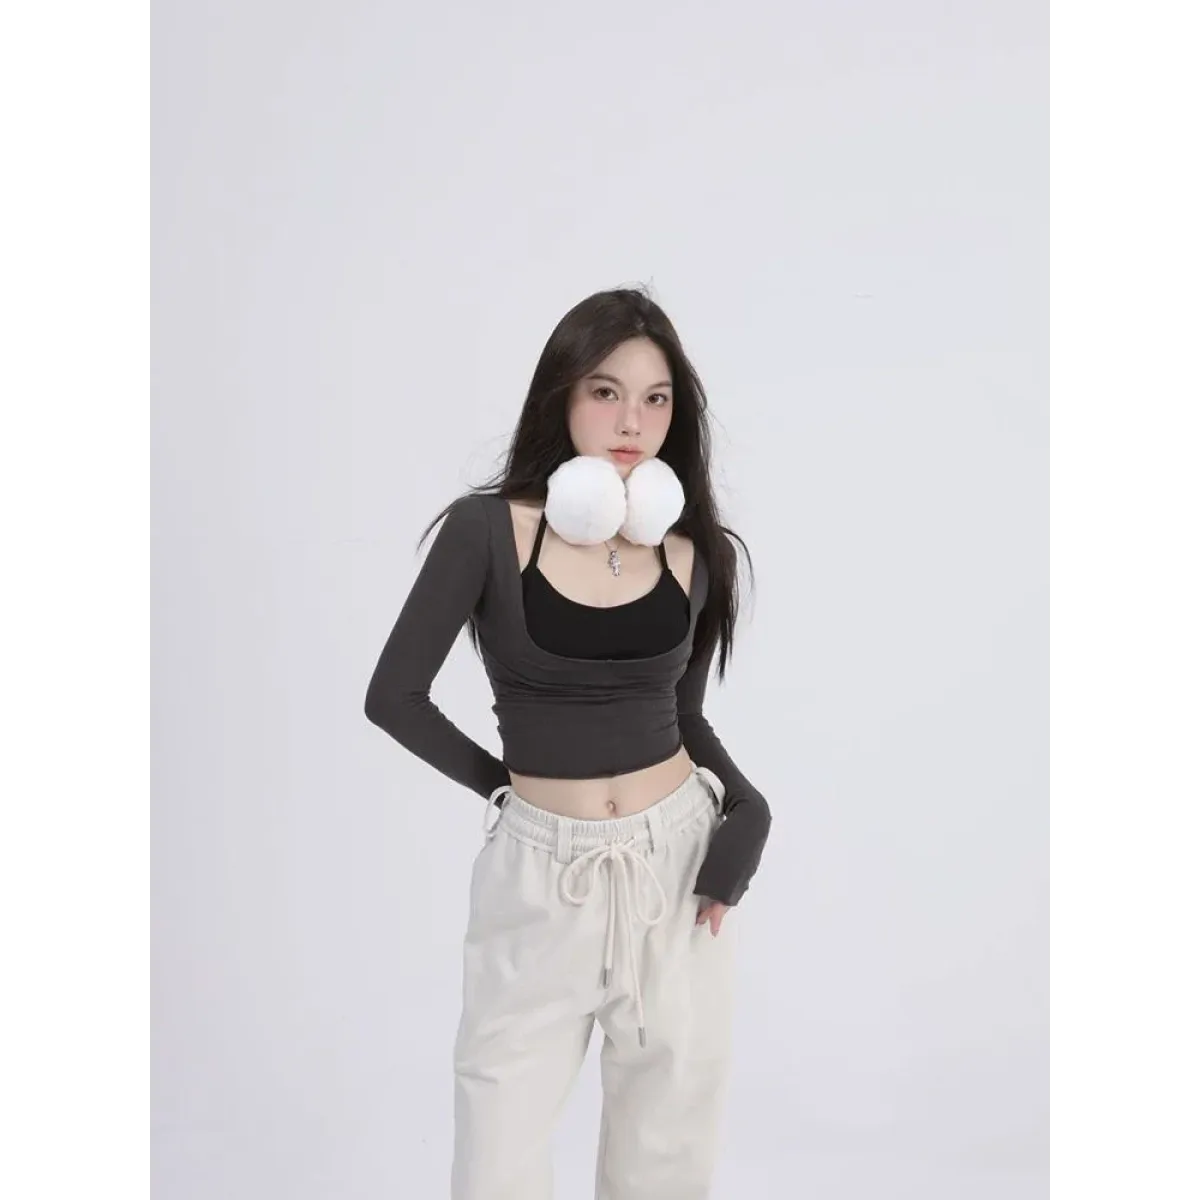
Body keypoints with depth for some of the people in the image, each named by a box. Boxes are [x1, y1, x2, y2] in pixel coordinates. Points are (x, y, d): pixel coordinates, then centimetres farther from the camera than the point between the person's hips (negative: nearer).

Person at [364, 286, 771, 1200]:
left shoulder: (695, 552, 0)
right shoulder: (489, 530, -11)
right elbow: (395, 698, -6)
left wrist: (745, 811, -6)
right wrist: (504, 783, 1)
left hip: (678, 858, 3)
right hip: (542, 872, -2)